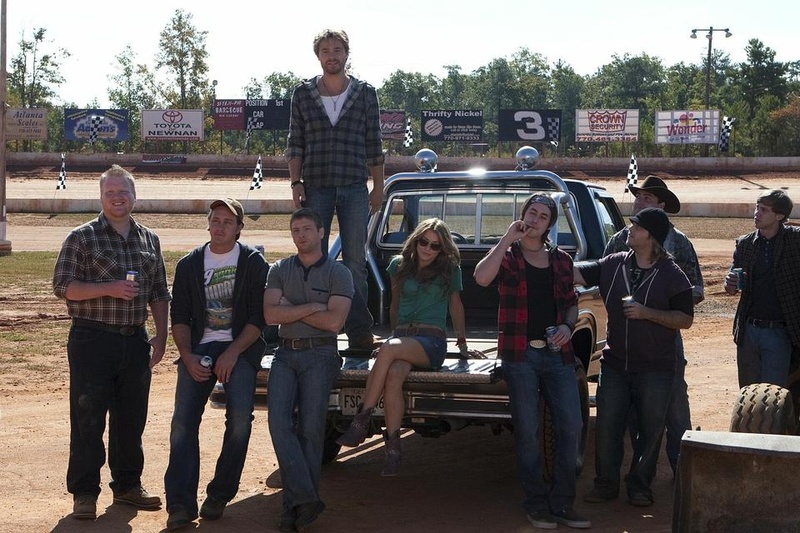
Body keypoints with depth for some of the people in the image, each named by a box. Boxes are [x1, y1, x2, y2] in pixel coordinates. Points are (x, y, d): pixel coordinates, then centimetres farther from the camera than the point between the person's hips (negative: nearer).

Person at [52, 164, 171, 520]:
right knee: (88, 418, -3)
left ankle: (128, 485, 24)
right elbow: (62, 286, -8)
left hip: (135, 341, 4)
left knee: (132, 418, 11)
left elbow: (159, 293, 17)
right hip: (92, 340, -4)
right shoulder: (82, 238, -1)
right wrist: (109, 288, -17)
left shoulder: (149, 240, 13)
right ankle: (84, 493, 5)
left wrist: (161, 335, 8)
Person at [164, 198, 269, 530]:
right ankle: (181, 504, -13)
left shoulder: (253, 263, 4)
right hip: (198, 348, 2)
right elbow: (179, 317, 10)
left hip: (240, 348, -2)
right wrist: (188, 356, -5)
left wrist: (233, 353, -11)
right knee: (183, 421, -12)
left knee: (240, 419, -19)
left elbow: (258, 317, -1)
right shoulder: (189, 265, 12)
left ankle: (219, 496, -3)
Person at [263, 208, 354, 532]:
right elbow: (270, 315, -1)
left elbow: (334, 322, -8)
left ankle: (295, 506, -4)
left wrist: (290, 308, -3)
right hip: (286, 354, 3)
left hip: (320, 355, -3)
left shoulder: (338, 273, 4)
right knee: (279, 423, -15)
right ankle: (306, 499, -18)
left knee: (310, 429, -9)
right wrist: (312, 307, -7)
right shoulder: (279, 270, 13)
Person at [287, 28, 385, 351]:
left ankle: (359, 332, 3)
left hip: (354, 190, 0)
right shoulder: (303, 94, 6)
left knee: (355, 263, 0)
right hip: (315, 188, 1)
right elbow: (295, 144, 7)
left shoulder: (365, 94, 6)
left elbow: (374, 145, 8)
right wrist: (296, 183, -2)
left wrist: (378, 187, 6)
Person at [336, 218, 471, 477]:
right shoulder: (399, 265, 14)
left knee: (389, 349, -37)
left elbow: (455, 305, 21)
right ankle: (393, 450, -37)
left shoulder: (449, 269, 9)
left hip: (432, 342, -3)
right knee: (394, 375, -35)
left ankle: (361, 420, -35)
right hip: (402, 338, 3)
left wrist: (462, 339, 25)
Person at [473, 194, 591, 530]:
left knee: (571, 425, -1)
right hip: (520, 354, -3)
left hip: (557, 353, 4)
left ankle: (561, 503, 8)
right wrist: (506, 240, -15)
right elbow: (481, 278, -18)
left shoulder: (561, 260, 13)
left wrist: (568, 326, 1)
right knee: (527, 429, -1)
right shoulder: (507, 255, 3)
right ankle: (536, 503, 9)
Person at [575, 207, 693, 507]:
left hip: (656, 368, -3)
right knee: (606, 426, 3)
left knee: (650, 430, 5)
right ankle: (606, 483, 16)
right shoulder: (613, 265, 4)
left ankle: (640, 485, 18)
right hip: (615, 364, 3)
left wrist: (647, 313, -16)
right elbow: (576, 274, 1)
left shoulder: (672, 276, -5)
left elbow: (685, 319, -6)